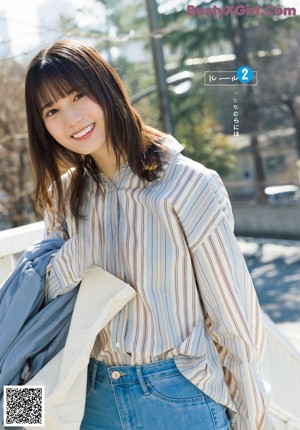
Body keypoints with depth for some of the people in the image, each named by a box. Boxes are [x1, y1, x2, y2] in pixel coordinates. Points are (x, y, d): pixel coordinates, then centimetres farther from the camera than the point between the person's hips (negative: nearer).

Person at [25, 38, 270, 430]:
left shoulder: (189, 186, -17)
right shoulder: (63, 195, 0)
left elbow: (235, 317, -10)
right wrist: (72, 260, -19)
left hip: (182, 398, -4)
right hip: (96, 397, 5)